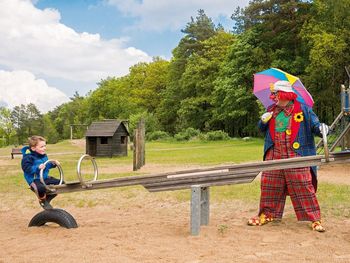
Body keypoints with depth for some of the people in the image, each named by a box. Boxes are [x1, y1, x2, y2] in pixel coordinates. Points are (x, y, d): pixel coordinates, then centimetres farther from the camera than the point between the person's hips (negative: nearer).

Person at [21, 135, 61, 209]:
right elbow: (26, 168, -25)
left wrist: (53, 163, 3)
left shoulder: (44, 155, 9)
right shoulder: (28, 157, -16)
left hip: (45, 178, 8)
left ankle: (47, 199, 17)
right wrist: (38, 167, -36)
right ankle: (42, 201, -3)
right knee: (41, 188, -41)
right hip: (34, 180, -8)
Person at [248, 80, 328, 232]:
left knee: (303, 187, -5)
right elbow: (262, 128, 22)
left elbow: (315, 125, -1)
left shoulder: (303, 110, 0)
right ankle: (267, 214, 24)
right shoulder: (271, 110, 15)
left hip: (296, 157, -5)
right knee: (268, 185, 8)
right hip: (274, 157, 5)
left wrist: (322, 129, -24)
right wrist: (263, 121, 0)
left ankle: (315, 219, 4)